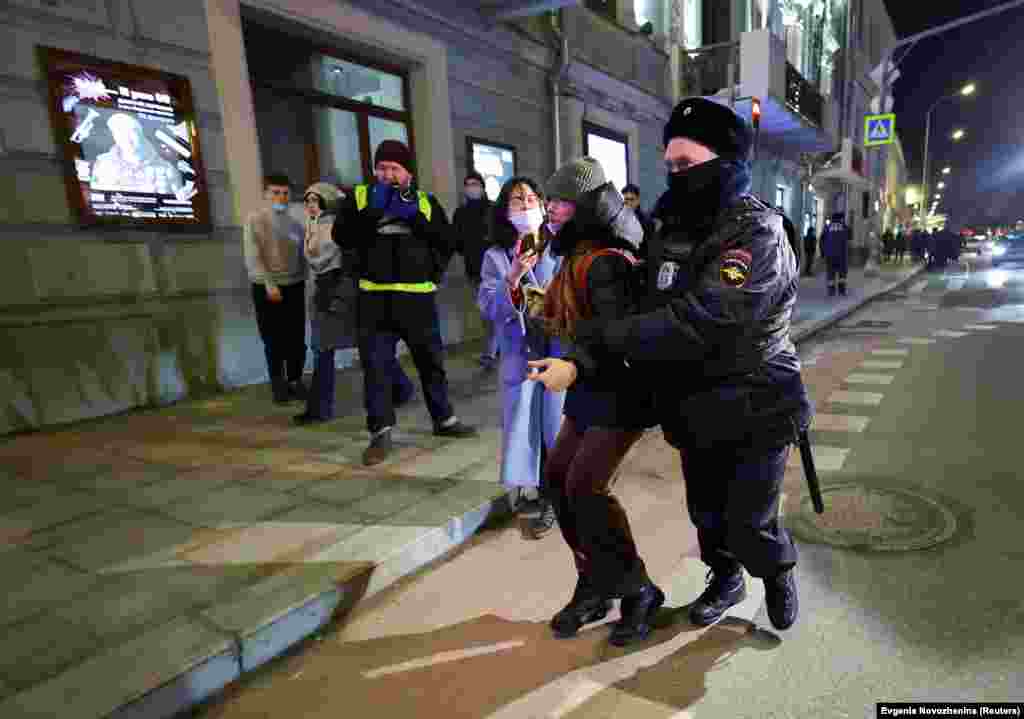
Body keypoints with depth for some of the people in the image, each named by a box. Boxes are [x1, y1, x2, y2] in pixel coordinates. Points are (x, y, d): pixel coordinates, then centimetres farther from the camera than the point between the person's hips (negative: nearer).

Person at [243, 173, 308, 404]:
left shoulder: (295, 224, 10)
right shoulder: (254, 221, -2)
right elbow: (252, 258, -9)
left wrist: (301, 281, 5)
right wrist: (269, 284, -17)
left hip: (294, 287, 3)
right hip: (265, 288, -3)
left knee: (296, 339, 4)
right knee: (273, 341, 2)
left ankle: (295, 381, 17)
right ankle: (278, 385, 12)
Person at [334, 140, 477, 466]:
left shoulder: (425, 201, 10)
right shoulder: (360, 196, 6)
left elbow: (445, 244, 1)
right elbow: (341, 237, -6)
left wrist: (415, 217, -9)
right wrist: (372, 210, -14)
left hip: (417, 295, 2)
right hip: (374, 296, -1)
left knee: (431, 360, 13)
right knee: (376, 366, 0)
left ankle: (444, 419, 29)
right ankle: (381, 432, 11)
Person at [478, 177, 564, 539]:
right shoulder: (495, 257, 3)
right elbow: (488, 308, -8)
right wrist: (512, 279, -22)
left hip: (560, 349, 0)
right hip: (520, 352, 1)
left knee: (559, 422, 1)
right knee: (523, 424, 3)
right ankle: (530, 495, 19)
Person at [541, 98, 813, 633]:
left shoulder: (756, 231, -20)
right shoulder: (671, 231, 4)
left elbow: (698, 323, -32)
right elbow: (650, 309, 12)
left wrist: (607, 336, -29)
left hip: (755, 412, -6)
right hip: (695, 411, 6)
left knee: (747, 526, 5)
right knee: (706, 515, 19)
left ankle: (779, 572, 39)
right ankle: (725, 581, 47)